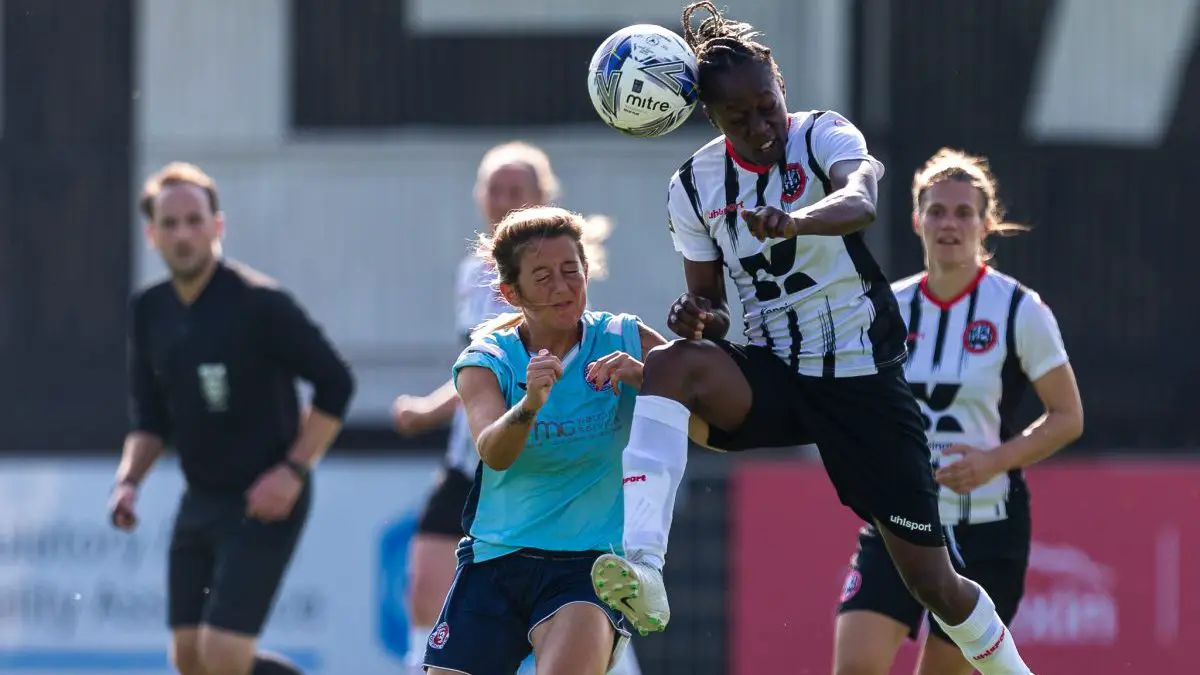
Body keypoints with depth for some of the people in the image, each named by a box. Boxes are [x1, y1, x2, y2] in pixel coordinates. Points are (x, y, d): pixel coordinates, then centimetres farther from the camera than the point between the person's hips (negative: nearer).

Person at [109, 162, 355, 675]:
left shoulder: (258, 302, -15)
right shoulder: (150, 312, 5)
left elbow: (335, 383, -12)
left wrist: (294, 469, -17)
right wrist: (128, 481, -3)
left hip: (264, 504, -7)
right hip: (200, 502, 7)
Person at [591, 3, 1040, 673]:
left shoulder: (824, 135, -8)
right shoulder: (695, 186, 3)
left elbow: (860, 202, -32)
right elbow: (712, 306, 12)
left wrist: (792, 221, -54)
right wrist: (698, 318, -13)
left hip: (862, 374, -2)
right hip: (770, 377, 2)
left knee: (934, 579, 0)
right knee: (672, 362, -32)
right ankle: (642, 567, -47)